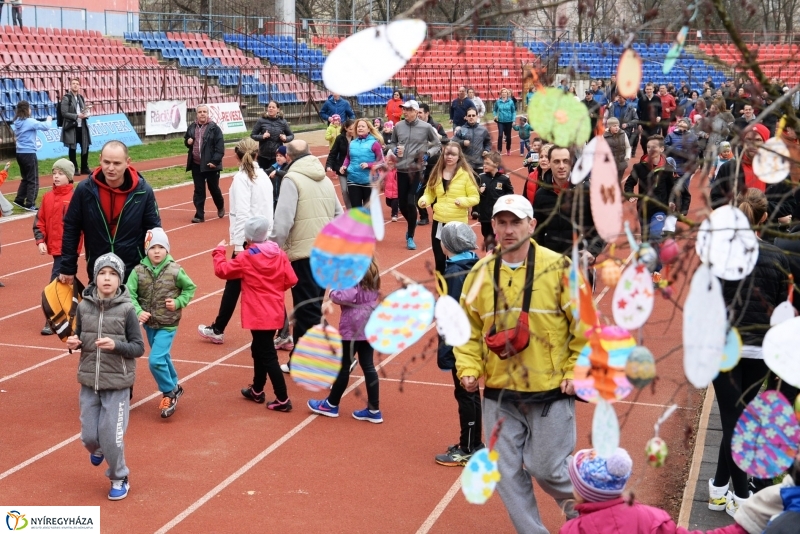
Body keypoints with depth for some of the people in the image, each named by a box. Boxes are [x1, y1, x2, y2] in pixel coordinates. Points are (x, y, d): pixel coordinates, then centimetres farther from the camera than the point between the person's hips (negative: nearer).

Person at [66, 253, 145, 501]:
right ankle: (98, 450, 47)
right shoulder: (84, 306, -3)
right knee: (89, 435, 10)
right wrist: (75, 343, -11)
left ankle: (119, 479, 24)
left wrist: (116, 345, -24)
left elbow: (139, 348, -8)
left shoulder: (126, 309, -12)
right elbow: (79, 337, 12)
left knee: (112, 436, -1)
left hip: (117, 384, -3)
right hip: (89, 381, 3)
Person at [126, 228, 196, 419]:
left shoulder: (175, 271, -13)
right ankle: (174, 387, 41)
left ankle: (169, 393, 6)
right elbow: (129, 294, -14)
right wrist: (138, 311, -29)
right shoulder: (139, 271, -8)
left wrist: (178, 302, -13)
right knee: (162, 359, 19)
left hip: (167, 325, -4)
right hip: (149, 324, 4)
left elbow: (190, 288, 1)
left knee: (156, 360, -14)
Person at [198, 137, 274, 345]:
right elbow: (268, 210, 12)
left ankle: (217, 330, 17)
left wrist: (238, 245, -17)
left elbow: (242, 213, -16)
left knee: (233, 284, 5)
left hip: (248, 240, -6)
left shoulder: (242, 178, -9)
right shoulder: (264, 176, 11)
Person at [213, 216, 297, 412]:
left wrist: (219, 252, 13)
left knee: (268, 355, -4)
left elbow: (222, 270, -3)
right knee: (259, 349, 22)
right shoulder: (279, 254, -1)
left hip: (258, 315, -6)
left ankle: (282, 399, -6)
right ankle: (257, 390, 35)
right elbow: (291, 280, -1)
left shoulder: (246, 258, -12)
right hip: (275, 313, 6)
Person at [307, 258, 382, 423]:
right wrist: (331, 301, 2)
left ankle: (331, 404, 23)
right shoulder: (371, 274, 8)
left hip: (352, 329, -8)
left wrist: (332, 293, -10)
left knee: (344, 366, 6)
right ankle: (374, 410, 11)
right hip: (369, 327, 8)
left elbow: (343, 296, -31)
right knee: (368, 366, 10)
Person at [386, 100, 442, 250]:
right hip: (401, 169, 3)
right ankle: (412, 224, 39)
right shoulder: (398, 126, 2)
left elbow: (437, 145, 5)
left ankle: (410, 237, 8)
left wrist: (428, 154, -12)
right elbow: (391, 143, 16)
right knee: (402, 204, 8)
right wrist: (395, 150, -6)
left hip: (417, 170, -3)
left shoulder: (426, 127, -6)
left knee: (411, 203, -8)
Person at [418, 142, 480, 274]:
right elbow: (429, 193, 11)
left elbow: (475, 197, -6)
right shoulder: (436, 174, 6)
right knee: (439, 259, 9)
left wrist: (463, 201, -24)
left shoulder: (465, 175, -6)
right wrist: (424, 200, -11)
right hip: (439, 222, 4)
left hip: (458, 223, -4)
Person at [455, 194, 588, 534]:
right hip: (499, 394, 4)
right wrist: (468, 368, -3)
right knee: (506, 473, 6)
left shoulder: (558, 269, -9)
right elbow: (468, 327, 10)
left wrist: (576, 371, -7)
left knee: (547, 468, 2)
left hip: (550, 392, -4)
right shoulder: (481, 274, 2)